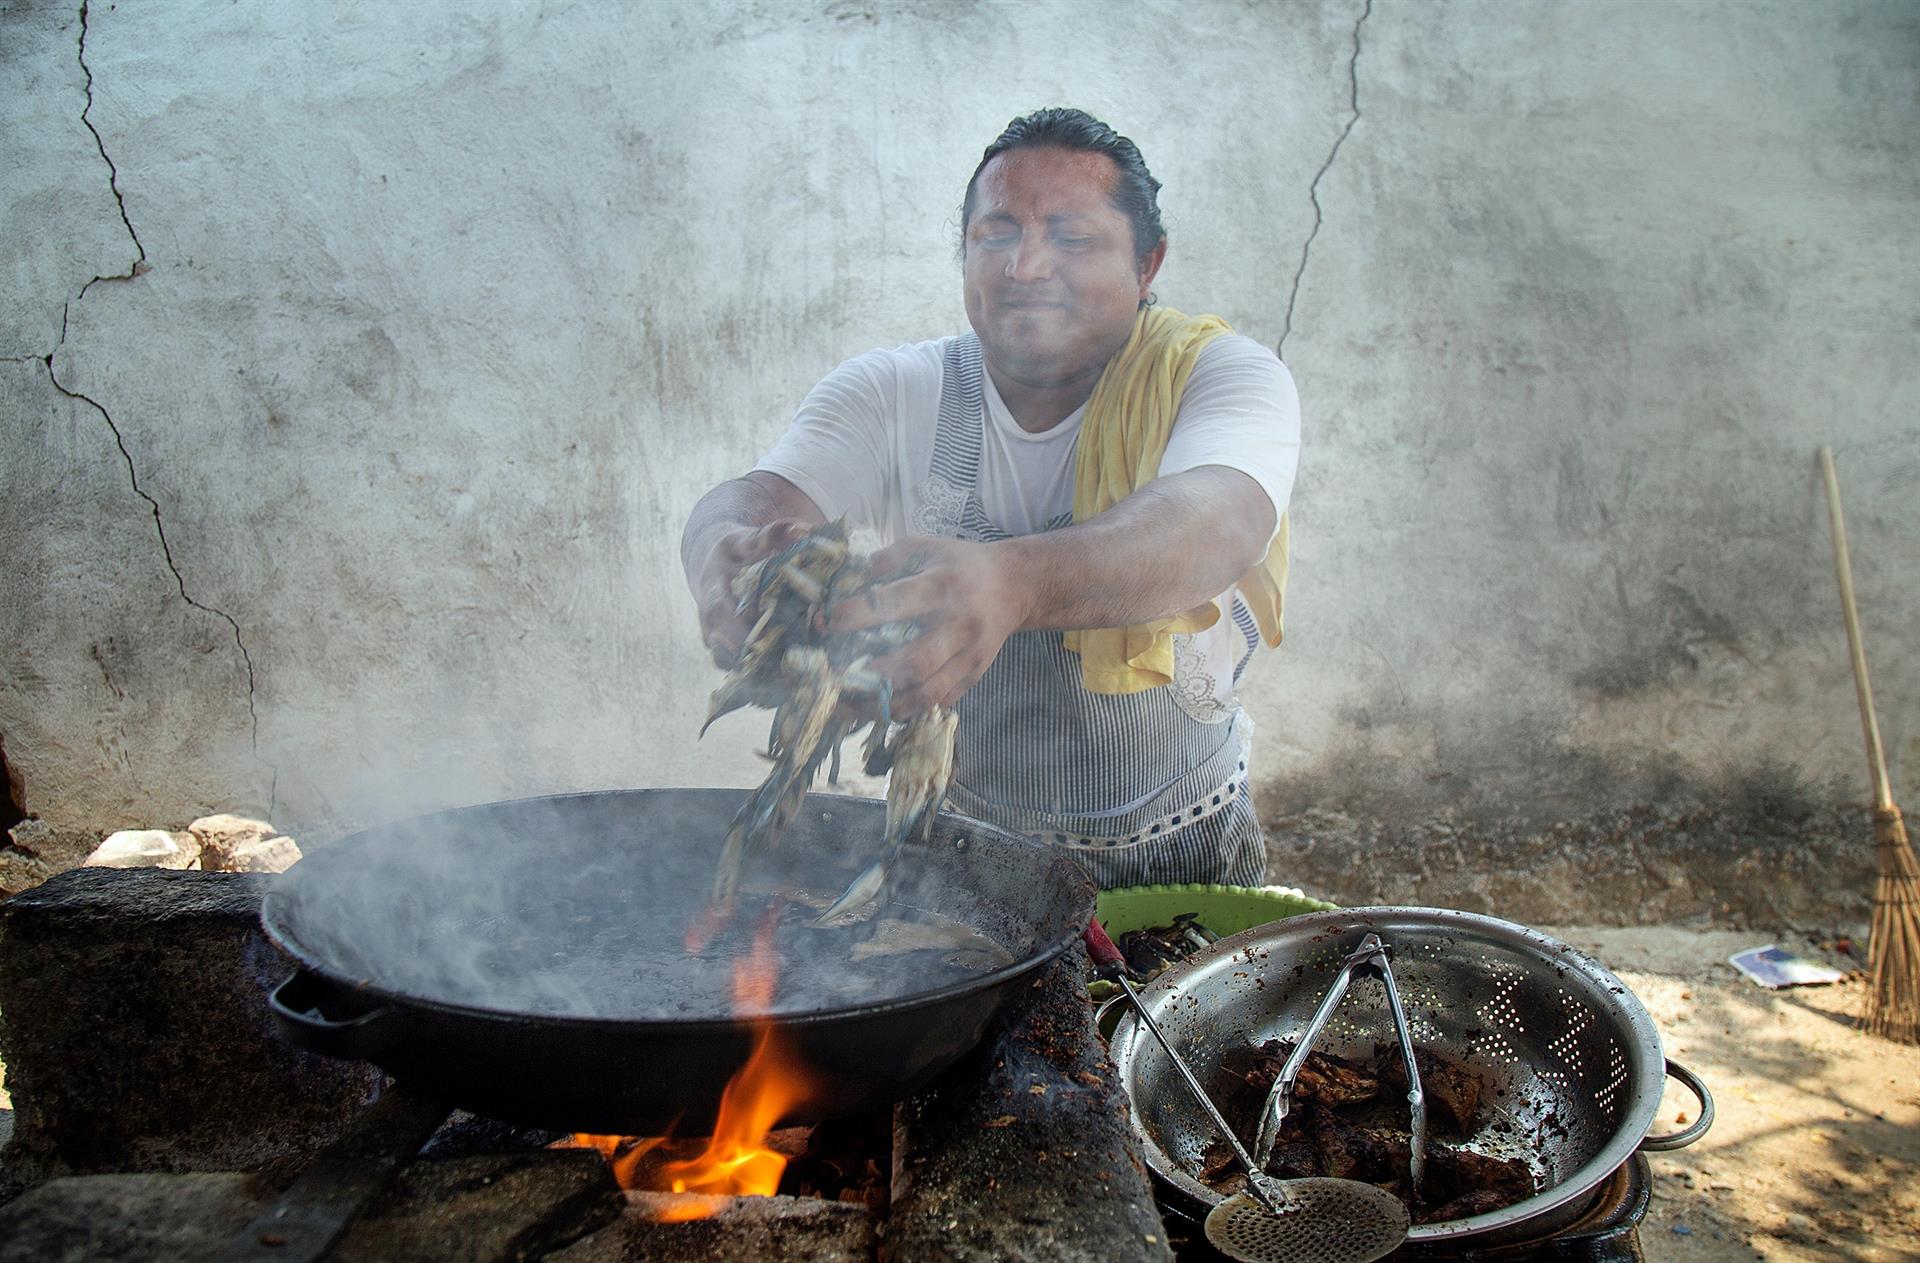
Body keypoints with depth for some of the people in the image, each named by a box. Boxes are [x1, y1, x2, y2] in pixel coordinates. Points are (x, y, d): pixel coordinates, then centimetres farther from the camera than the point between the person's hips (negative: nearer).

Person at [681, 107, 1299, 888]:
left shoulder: (1223, 377, -10)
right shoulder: (893, 394, -2)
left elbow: (1216, 523, -31)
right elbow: (764, 497, -18)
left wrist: (1009, 583, -52)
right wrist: (730, 559, -44)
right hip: (963, 851, 2)